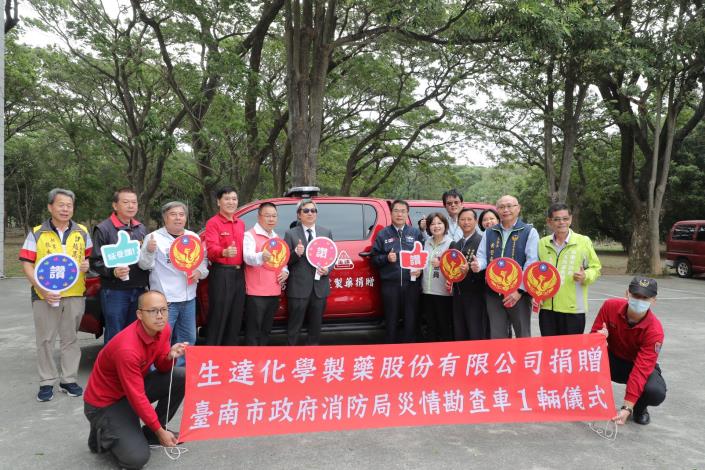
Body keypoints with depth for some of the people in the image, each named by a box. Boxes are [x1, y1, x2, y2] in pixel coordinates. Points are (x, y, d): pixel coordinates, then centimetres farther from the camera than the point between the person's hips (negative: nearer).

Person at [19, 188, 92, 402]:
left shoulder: (81, 232, 7)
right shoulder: (36, 233, 0)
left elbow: (90, 257, 15)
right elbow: (26, 264, -3)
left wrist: (87, 264, -10)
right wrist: (41, 288, -16)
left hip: (75, 294, 2)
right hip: (45, 295, -2)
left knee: (70, 339, 9)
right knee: (45, 340, 4)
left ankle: (68, 380, 19)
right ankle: (47, 382, 13)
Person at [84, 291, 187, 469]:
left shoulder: (163, 329, -10)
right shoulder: (127, 349, -32)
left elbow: (161, 368, 2)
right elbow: (137, 397, -26)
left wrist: (170, 356, -22)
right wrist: (160, 431, -18)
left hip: (134, 386, 8)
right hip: (104, 402, -8)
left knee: (182, 377, -11)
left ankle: (149, 433, 6)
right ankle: (102, 435, 10)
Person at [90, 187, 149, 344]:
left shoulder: (141, 229, 14)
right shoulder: (103, 229, -5)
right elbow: (95, 262, -9)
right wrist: (113, 271, -24)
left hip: (139, 290, 5)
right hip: (114, 292, -5)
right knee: (114, 337, 1)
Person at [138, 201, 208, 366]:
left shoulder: (194, 237, 12)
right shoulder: (154, 237, -4)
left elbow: (203, 260, 19)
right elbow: (145, 265, -10)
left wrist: (200, 272, -2)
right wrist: (149, 251, -30)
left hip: (189, 298, 6)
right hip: (165, 298, -6)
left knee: (188, 339, 16)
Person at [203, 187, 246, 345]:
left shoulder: (241, 224, 16)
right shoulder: (213, 223, -6)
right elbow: (211, 248, -21)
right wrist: (225, 252, -41)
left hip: (239, 274, 7)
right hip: (221, 274, -7)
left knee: (236, 319, 12)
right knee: (218, 319, -4)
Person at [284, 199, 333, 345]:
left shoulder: (326, 233, 10)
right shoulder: (290, 234, 1)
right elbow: (286, 261, -2)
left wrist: (327, 269, -6)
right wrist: (296, 253, -21)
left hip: (320, 286, 3)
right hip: (299, 287, -3)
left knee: (316, 325, 14)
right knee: (294, 326, 4)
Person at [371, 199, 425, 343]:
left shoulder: (416, 233, 10)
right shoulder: (383, 234, 7)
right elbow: (374, 258, 7)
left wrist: (420, 269, -7)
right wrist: (386, 258, -11)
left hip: (411, 283, 1)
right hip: (390, 284, -1)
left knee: (411, 320, 3)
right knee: (391, 320, 5)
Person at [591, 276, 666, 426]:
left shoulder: (654, 330, -27)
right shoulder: (610, 306, -19)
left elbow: (641, 369, -33)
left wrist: (627, 407, -39)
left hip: (640, 365, -1)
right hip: (613, 360, 1)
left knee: (656, 392, -34)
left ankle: (639, 408, 6)